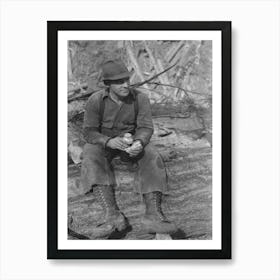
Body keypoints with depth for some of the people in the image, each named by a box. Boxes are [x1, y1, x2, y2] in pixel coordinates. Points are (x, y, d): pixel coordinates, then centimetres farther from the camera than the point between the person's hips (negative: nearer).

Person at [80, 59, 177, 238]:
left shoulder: (140, 98, -13)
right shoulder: (96, 101, -16)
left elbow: (146, 128, -14)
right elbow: (89, 132, -16)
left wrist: (139, 143, -38)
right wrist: (109, 141, -36)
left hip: (131, 141, 1)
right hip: (102, 143, -1)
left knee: (152, 158, -28)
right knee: (92, 161, -34)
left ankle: (153, 214, -38)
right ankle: (113, 215, -47)